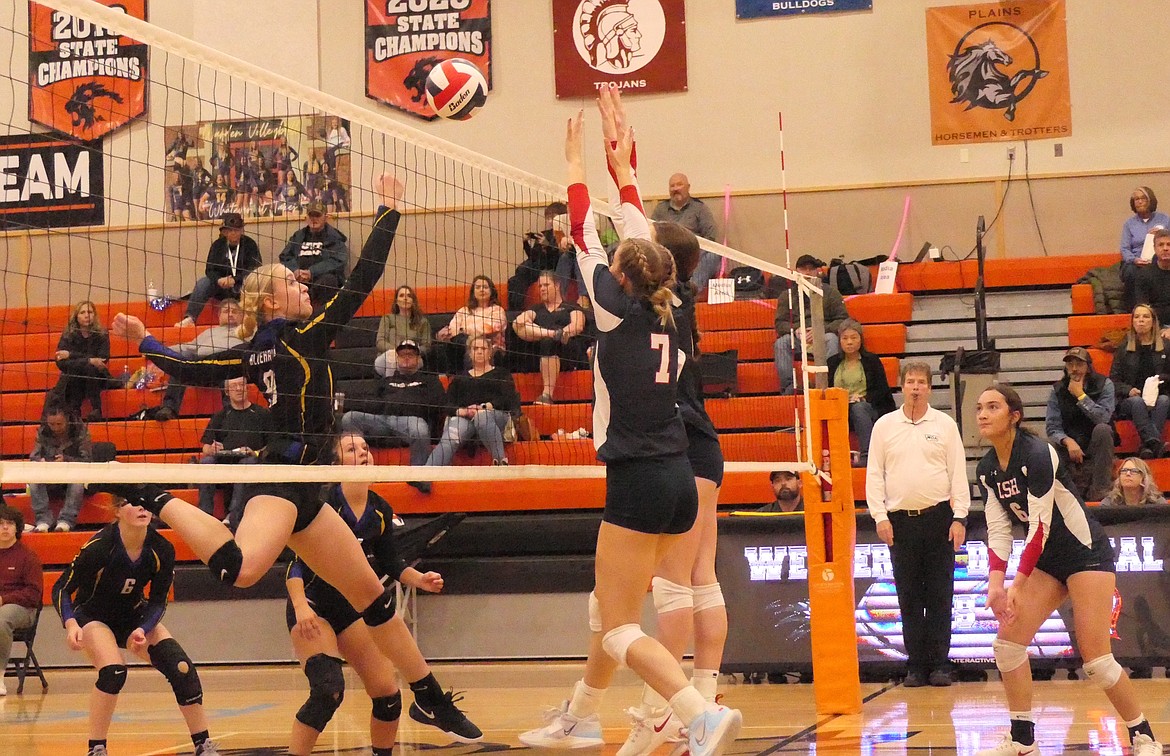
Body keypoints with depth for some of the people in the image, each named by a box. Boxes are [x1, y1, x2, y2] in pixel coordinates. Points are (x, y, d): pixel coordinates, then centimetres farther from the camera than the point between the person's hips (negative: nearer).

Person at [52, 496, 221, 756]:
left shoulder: (162, 550, -19)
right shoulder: (100, 546, -28)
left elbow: (157, 601, -7)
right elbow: (62, 588, -20)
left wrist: (142, 630, -25)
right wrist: (70, 624, -36)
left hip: (134, 615, 4)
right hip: (92, 615, -4)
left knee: (181, 668, -13)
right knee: (113, 671, -30)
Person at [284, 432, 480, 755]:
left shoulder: (381, 511, -1)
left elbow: (390, 564, 10)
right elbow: (296, 559, -22)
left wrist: (419, 579, -8)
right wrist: (300, 606, -35)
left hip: (352, 607, 6)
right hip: (311, 608, -6)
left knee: (387, 691, -2)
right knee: (328, 689, -23)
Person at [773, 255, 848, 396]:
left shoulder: (830, 292, 13)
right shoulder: (787, 295, 17)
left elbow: (843, 320, 3)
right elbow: (780, 323, 9)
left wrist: (822, 330, -14)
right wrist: (795, 330, -14)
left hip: (822, 338, -1)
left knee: (832, 339, -34)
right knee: (781, 343, -30)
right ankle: (788, 388, -36)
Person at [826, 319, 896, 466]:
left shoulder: (872, 360, 13)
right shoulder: (832, 362, 19)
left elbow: (883, 391, 5)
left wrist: (863, 398, -13)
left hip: (869, 408, -1)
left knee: (858, 408, -38)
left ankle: (866, 455, -49)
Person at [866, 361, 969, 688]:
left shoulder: (945, 424, 5)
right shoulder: (884, 425, 7)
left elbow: (958, 473, 3)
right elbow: (874, 474, 7)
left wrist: (959, 517, -5)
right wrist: (880, 516, -2)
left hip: (938, 517, -1)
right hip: (900, 520, 1)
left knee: (940, 596, 0)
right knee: (909, 598, 3)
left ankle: (939, 664, 5)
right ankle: (915, 666, 8)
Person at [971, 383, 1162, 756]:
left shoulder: (1037, 454, -23)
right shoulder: (986, 470, 0)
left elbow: (1040, 525, -25)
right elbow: (998, 529, -1)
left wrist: (1017, 585, -24)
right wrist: (996, 582, -15)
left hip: (1086, 553, -8)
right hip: (1048, 560, 8)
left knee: (1096, 658, -12)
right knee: (1007, 642, -3)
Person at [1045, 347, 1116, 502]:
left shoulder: (1104, 385, -7)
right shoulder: (1058, 390, -2)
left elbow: (1103, 418, -23)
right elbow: (1052, 427, -9)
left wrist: (1081, 396, -23)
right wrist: (1068, 441, -28)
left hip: (1097, 447, -1)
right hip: (1070, 445, 1)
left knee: (1102, 429, -33)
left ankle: (1100, 488, -31)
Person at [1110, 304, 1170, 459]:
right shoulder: (1124, 348, 14)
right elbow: (1113, 380, 10)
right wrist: (1128, 390, -10)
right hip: (1129, 401, -1)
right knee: (1137, 401, -37)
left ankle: (1148, 447, -53)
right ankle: (1156, 444, -58)